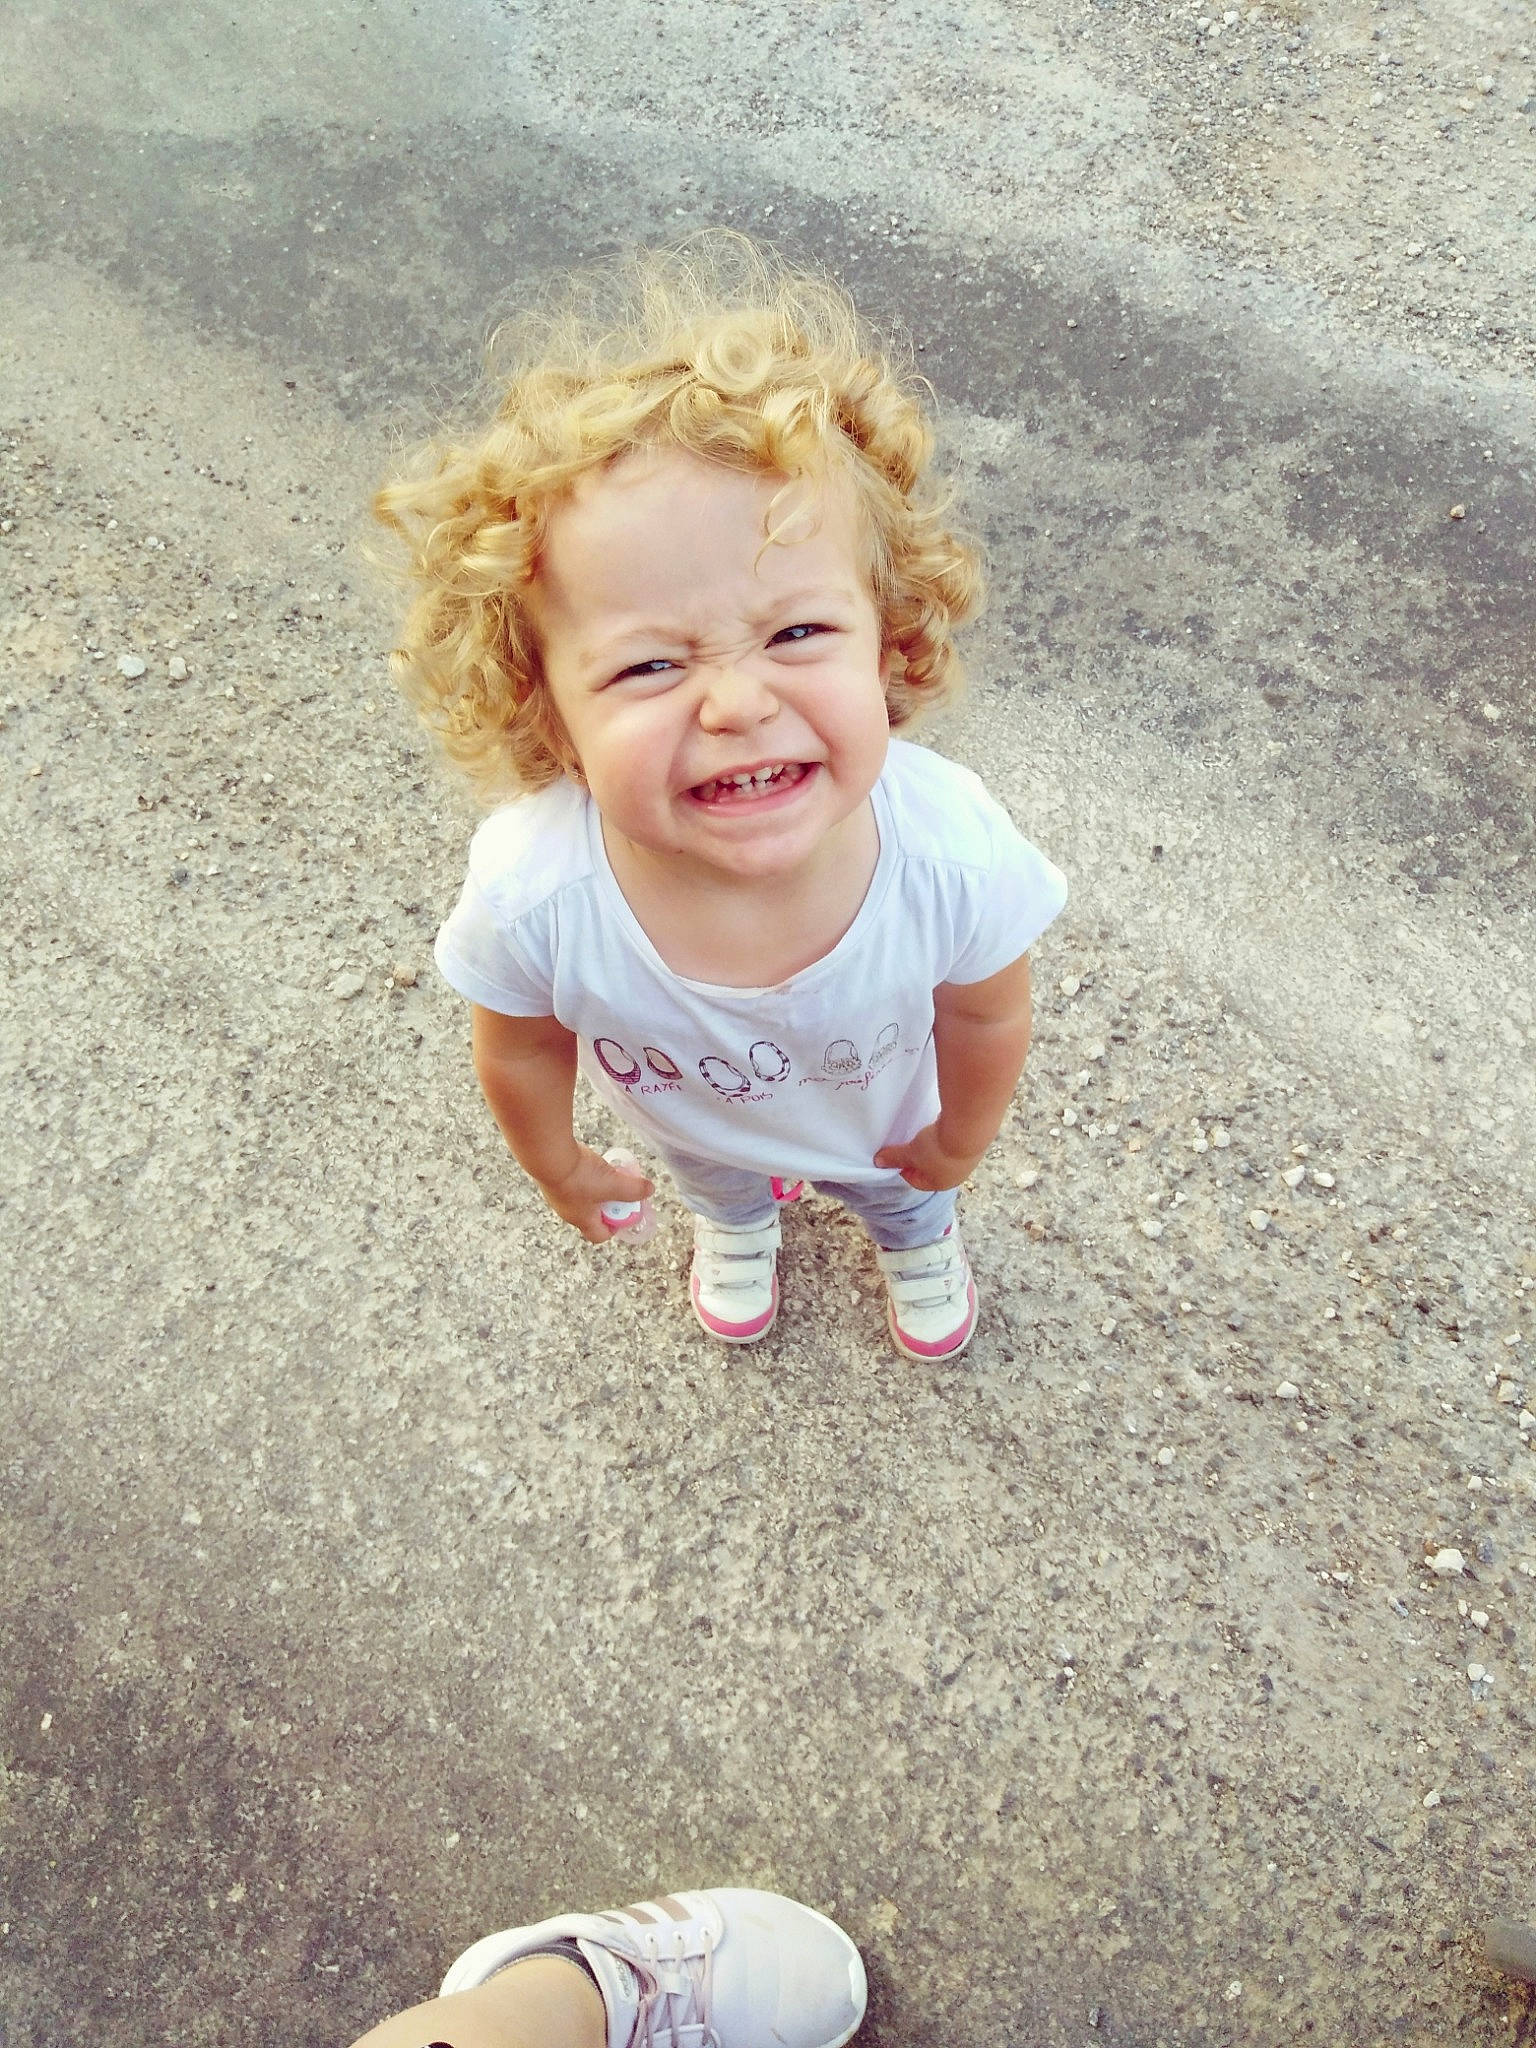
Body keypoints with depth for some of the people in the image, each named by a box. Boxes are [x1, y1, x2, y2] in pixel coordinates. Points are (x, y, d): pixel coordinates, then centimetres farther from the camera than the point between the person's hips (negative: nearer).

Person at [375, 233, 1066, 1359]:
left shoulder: (955, 852, -44)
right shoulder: (530, 898, -44)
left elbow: (986, 1016, -20)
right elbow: (523, 1050, -19)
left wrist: (962, 1137, -1)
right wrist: (560, 1167, 0)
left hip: (885, 1116, 0)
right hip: (696, 1120, 1)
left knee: (901, 1186, 36)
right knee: (715, 1180, 37)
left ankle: (917, 1233, 74)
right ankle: (739, 1225, 75)